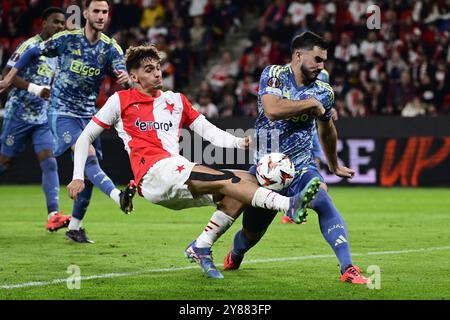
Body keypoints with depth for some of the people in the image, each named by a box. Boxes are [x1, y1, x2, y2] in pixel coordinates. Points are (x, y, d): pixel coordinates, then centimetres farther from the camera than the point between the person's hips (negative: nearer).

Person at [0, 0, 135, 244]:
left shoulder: (111, 48, -2)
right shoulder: (66, 39, -8)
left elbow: (122, 73, -19)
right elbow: (33, 52, 6)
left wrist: (125, 77, -43)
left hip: (87, 115, 5)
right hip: (61, 112, -5)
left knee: (88, 173, 4)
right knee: (88, 155, -27)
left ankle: (74, 228, 18)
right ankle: (118, 197, -47)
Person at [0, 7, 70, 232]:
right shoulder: (30, 46, -10)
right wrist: (36, 89, -24)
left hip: (42, 117, 6)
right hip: (19, 113, -6)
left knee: (49, 162, -10)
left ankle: (53, 215, -18)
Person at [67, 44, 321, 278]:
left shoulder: (176, 100, 25)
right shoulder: (121, 101, 11)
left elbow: (209, 131, 16)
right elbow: (86, 137, 14)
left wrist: (239, 142, -2)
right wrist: (78, 177, 5)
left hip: (178, 186, 6)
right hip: (155, 172, -6)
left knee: (243, 182, -12)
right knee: (226, 181, -25)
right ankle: (288, 205, -40)